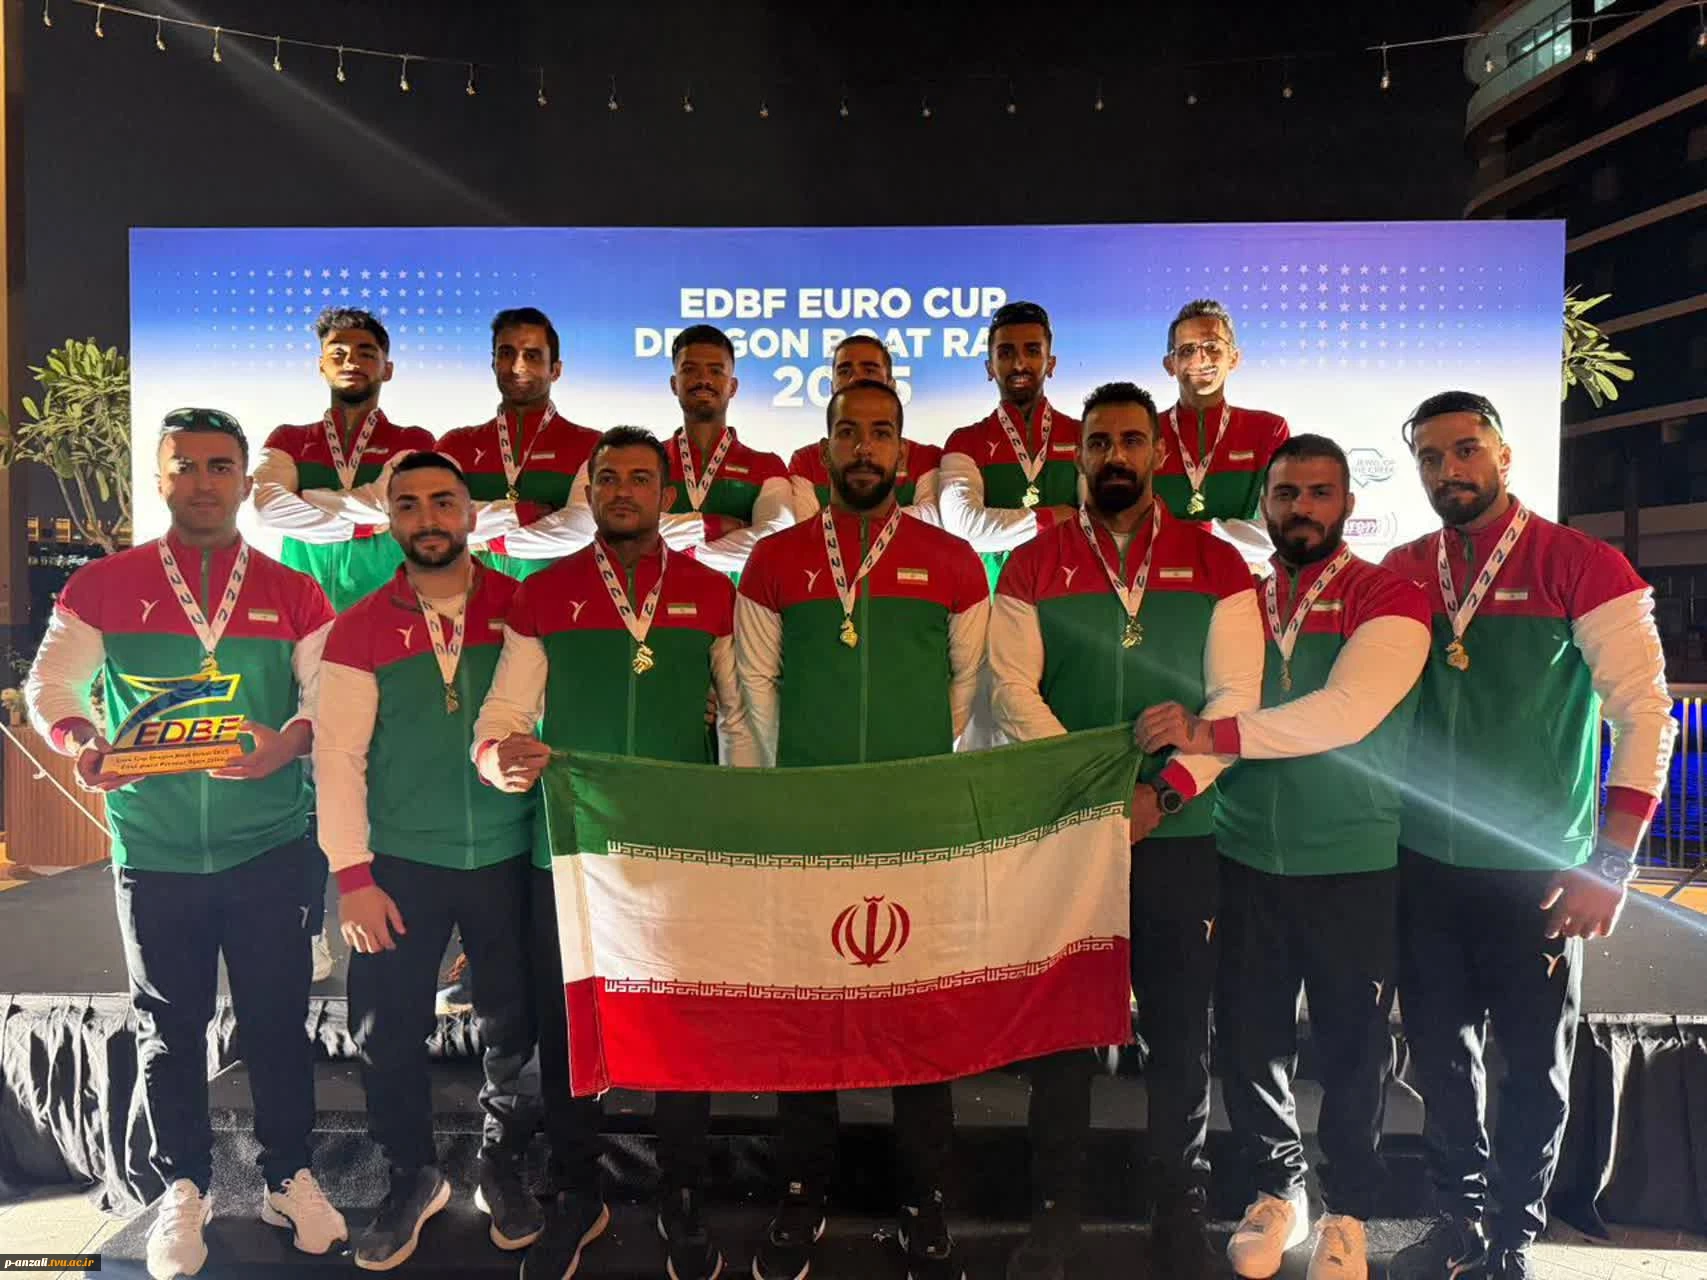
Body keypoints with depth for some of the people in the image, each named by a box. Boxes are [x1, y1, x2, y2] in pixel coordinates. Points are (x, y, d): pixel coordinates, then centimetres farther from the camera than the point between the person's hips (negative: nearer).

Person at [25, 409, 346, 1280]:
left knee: (277, 1017, 7)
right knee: (169, 1026, 13)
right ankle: (183, 1188, 30)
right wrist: (79, 741, -17)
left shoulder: (293, 594, 2)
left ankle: (288, 1177, 25)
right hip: (152, 850, 1)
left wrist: (293, 739, -22)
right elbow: (50, 686, 3)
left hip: (268, 847, 0)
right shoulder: (103, 587, 2)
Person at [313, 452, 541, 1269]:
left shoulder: (520, 608, -1)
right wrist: (351, 874, -9)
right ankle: (412, 1178, 32)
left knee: (510, 1026, 11)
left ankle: (501, 1168, 35)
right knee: (386, 1032, 8)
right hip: (399, 863, 0)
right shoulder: (360, 629, -1)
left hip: (506, 857, 0)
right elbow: (338, 756, -4)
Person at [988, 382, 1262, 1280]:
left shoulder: (1216, 566, 3)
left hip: (1180, 833, 0)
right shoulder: (1033, 567, 3)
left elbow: (1235, 695, -4)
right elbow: (1012, 691, -6)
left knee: (1180, 1029, 10)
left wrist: (1162, 791, -16)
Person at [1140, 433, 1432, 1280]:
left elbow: (1348, 711, -23)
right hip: (1249, 859, 3)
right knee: (1248, 1035, 10)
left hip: (1356, 863, -3)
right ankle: (1278, 1191, 34)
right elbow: (1217, 721, 8)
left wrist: (1216, 733, -28)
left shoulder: (1388, 599, -7)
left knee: (1352, 1044, 10)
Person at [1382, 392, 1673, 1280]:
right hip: (1424, 863, 3)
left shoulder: (1582, 567, -9)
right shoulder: (1401, 573, 2)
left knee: (1533, 1060, 12)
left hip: (1535, 872, -3)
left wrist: (1609, 863, -16)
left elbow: (1644, 715, -11)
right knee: (1440, 1050, 14)